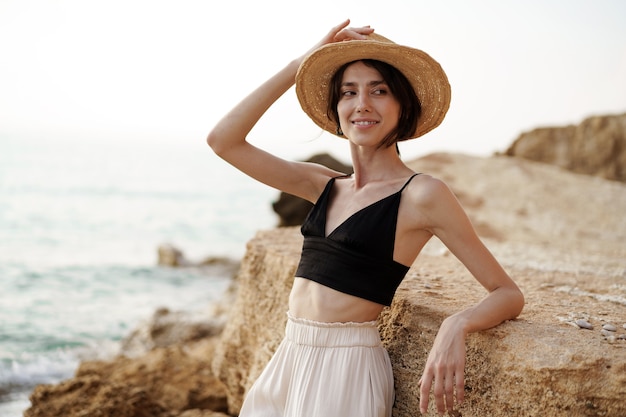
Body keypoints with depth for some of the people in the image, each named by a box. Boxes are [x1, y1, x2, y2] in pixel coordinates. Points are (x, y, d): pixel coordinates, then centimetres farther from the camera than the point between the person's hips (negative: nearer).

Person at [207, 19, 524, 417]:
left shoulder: (420, 194, -11)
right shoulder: (325, 185, 7)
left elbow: (508, 293, -10)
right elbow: (223, 140, 3)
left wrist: (456, 325, -32)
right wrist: (297, 66, -1)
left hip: (346, 369, -6)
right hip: (291, 361, 6)